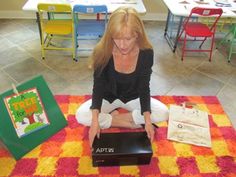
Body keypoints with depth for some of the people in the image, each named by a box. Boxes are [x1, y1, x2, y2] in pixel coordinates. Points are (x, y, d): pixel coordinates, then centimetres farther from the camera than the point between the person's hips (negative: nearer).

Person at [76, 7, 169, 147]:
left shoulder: (146, 53, -24)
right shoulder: (102, 52, -27)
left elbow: (144, 88, -17)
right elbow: (98, 87, -21)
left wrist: (147, 120, -27)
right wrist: (95, 121, -31)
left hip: (133, 97, 1)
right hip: (108, 97, 0)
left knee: (163, 113, -19)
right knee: (81, 116, -23)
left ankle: (112, 117, -10)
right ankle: (132, 123, -12)